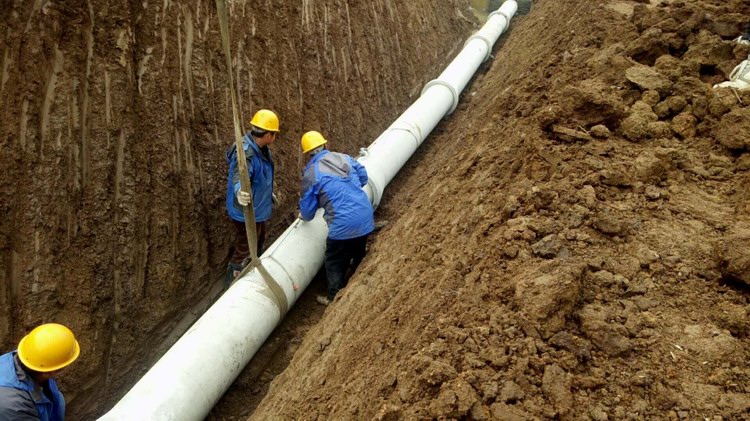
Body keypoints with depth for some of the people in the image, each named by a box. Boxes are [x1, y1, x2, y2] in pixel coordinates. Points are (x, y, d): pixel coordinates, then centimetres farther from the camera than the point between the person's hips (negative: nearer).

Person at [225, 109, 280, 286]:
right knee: (243, 250, 7)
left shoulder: (261, 148, -1)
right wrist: (240, 192, -72)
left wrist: (269, 194, 29)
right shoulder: (246, 153, -32)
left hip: (260, 210, 10)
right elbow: (240, 178, -50)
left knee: (260, 244, 30)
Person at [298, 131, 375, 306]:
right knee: (358, 254, 28)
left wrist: (304, 216, 25)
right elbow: (363, 176, 21)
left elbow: (307, 208, 1)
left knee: (334, 262, 15)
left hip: (342, 225, -6)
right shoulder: (344, 157, 7)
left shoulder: (311, 173, -6)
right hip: (365, 218, 6)